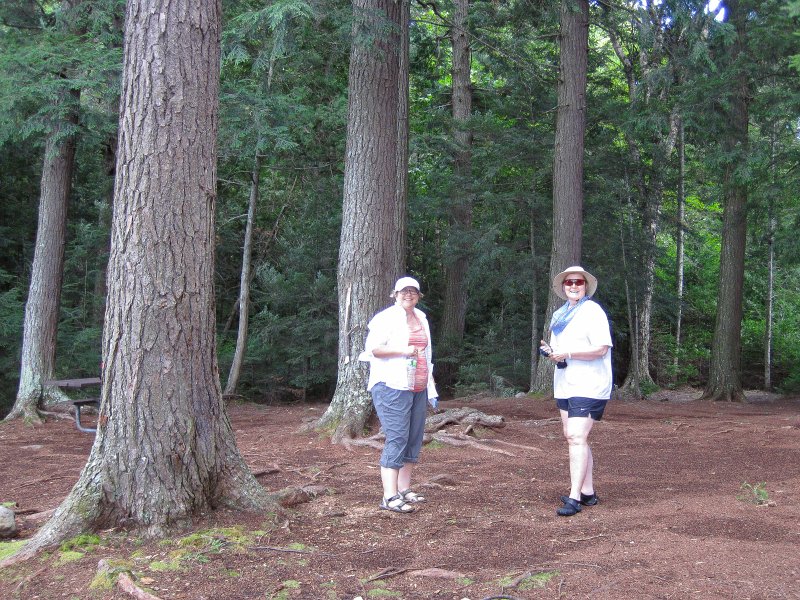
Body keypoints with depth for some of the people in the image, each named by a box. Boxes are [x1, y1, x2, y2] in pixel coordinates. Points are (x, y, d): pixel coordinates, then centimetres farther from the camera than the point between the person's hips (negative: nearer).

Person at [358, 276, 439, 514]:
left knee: (413, 440, 8)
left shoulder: (421, 318, 18)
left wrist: (431, 388, 21)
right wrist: (403, 351, -19)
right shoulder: (387, 318, -5)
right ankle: (390, 497, -13)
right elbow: (372, 348, -14)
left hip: (418, 388, 8)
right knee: (396, 439, -13)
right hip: (393, 387, -8)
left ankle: (404, 489, 17)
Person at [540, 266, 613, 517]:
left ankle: (574, 497, -18)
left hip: (588, 386, -9)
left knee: (576, 437, -16)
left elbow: (601, 348, -17)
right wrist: (551, 351, 4)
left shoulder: (592, 311, -8)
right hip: (565, 386, 9)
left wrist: (567, 354, -20)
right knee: (575, 438, 11)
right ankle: (588, 492, 20)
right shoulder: (559, 315, 18)